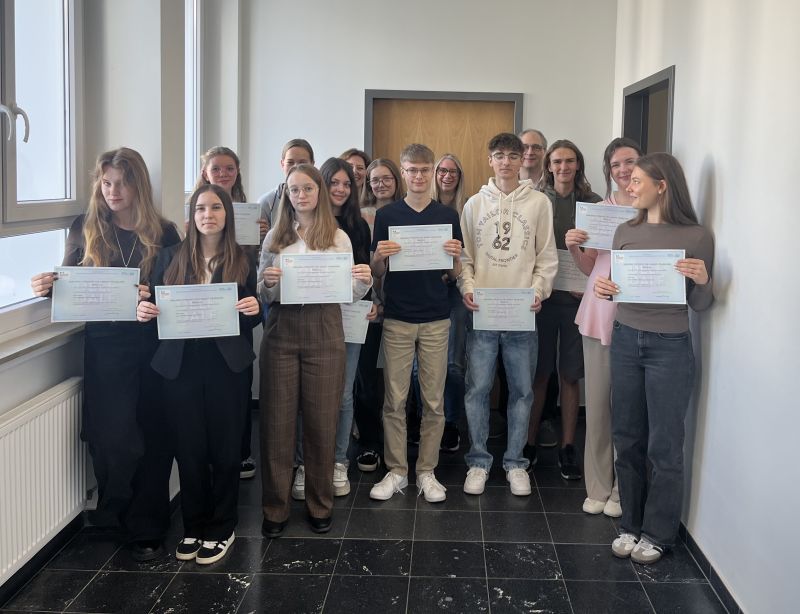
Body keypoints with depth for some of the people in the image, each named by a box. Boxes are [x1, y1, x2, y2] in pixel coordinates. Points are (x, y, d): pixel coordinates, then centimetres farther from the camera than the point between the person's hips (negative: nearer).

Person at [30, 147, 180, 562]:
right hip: (106, 348, 0)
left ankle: (147, 529, 21)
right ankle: (113, 511, 22)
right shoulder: (85, 229, 5)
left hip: (154, 347, 1)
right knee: (117, 440, -7)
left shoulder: (163, 232, 3)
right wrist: (47, 288, -12)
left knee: (155, 438, 6)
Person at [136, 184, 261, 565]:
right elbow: (153, 305, 7)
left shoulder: (242, 262, 5)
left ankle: (221, 529, 21)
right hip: (181, 366, 1)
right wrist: (143, 311, -15)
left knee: (224, 447, 6)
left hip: (227, 367, -1)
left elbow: (252, 319, 6)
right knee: (189, 448, 6)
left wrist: (255, 309, -16)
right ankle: (193, 526, 23)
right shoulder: (171, 258, 6)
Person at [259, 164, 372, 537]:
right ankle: (275, 508, 14)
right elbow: (262, 296, 11)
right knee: (277, 420, 2)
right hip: (281, 331, 1)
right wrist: (266, 283, -11)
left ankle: (319, 505, 19)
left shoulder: (339, 238, 7)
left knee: (322, 420, 4)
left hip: (324, 331, -1)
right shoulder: (275, 238, 10)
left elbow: (349, 295, 5)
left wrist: (364, 282, -15)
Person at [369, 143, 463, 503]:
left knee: (434, 401, 5)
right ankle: (396, 471, 15)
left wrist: (455, 257, -13)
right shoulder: (387, 215, 3)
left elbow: (455, 275, 7)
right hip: (397, 318, -1)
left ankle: (427, 471, 17)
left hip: (436, 319, 1)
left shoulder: (447, 216, 5)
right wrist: (380, 257, -16)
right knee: (394, 400, 3)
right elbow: (377, 273, 4)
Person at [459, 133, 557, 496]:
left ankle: (515, 461, 21)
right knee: (477, 388, 2)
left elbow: (547, 256, 4)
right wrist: (467, 287, -8)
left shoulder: (538, 203, 4)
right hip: (481, 311, 1)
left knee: (522, 390, 7)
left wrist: (539, 290, -10)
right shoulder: (475, 204, 8)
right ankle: (478, 461, 16)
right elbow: (464, 255, 8)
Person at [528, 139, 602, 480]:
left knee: (570, 375, 6)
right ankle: (529, 443, 19)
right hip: (541, 295, -1)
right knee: (538, 373, 6)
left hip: (578, 298, 1)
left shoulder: (593, 203, 5)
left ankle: (567, 448, 16)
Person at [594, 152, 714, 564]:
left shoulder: (697, 236, -7)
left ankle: (657, 533, 19)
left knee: (664, 445, 5)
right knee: (627, 439, 11)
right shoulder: (626, 231, 6)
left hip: (670, 347, -4)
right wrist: (602, 287, -8)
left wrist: (702, 281, -23)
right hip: (625, 340, 4)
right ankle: (631, 524, 26)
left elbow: (700, 306, -3)